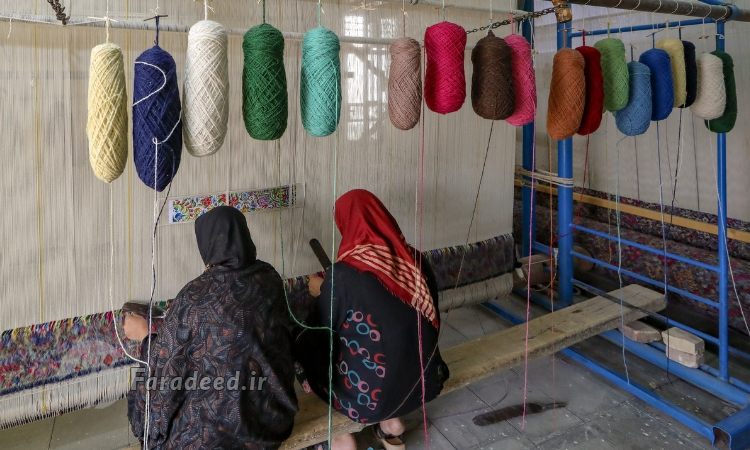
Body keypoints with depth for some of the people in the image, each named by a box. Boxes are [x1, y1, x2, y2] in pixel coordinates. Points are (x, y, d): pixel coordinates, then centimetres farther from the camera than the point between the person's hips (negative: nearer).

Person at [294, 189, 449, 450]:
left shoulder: (344, 274, -20)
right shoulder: (413, 259, -5)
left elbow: (325, 329, -5)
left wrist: (322, 291, 12)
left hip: (372, 394, -5)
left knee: (305, 343, 16)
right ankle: (391, 425, 28)